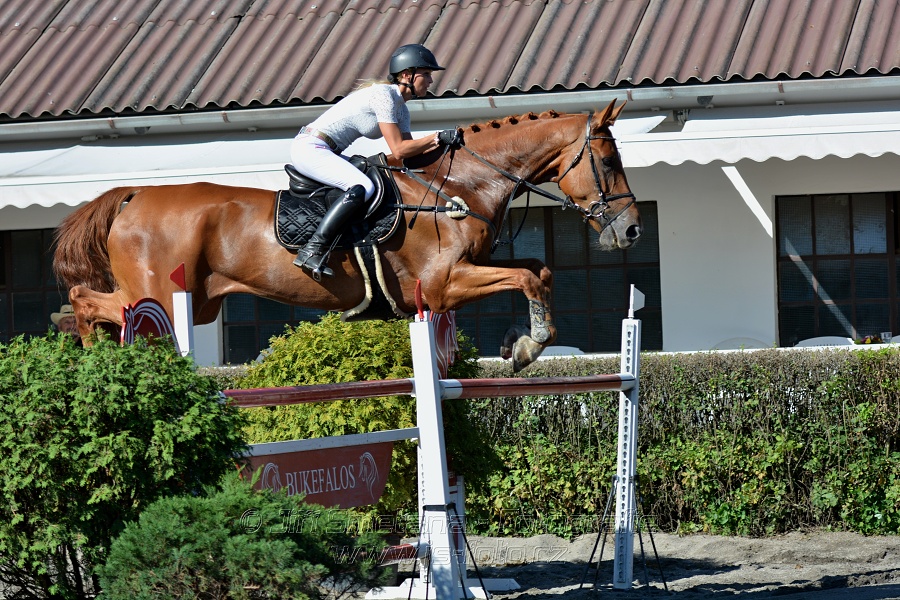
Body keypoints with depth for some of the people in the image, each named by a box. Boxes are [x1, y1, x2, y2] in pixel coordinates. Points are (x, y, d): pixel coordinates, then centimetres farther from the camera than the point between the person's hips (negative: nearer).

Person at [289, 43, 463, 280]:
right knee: (362, 188, -29)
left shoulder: (401, 108, 14)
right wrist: (438, 138, -15)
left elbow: (410, 149, 10)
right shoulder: (384, 94, -16)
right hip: (310, 148, -11)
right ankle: (312, 251, -32)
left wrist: (440, 142, -3)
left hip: (325, 152, 11)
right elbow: (399, 150, -19)